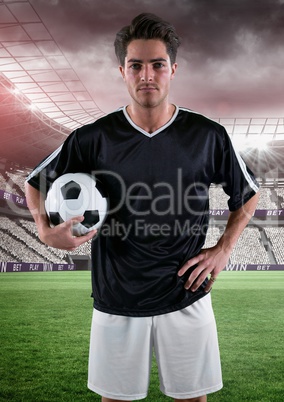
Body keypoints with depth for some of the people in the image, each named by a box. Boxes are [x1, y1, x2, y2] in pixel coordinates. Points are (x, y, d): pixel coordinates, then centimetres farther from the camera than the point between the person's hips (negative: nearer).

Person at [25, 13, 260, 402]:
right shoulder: (93, 138, -7)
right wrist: (46, 231, -11)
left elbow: (248, 194, 10)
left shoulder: (208, 135, -6)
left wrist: (223, 249, 0)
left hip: (186, 298, 0)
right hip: (116, 301, 0)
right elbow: (36, 183, 7)